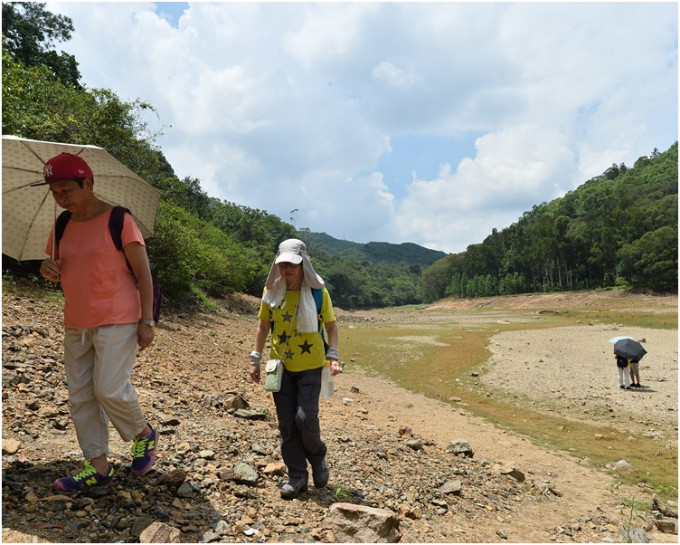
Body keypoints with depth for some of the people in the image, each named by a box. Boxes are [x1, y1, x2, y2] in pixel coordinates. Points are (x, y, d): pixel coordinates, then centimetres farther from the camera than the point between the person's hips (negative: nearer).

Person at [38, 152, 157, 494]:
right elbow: (55, 270, 19)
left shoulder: (118, 221, -10)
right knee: (80, 396, 7)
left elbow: (143, 272, -10)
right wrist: (47, 269, -6)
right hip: (76, 325, 7)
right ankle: (98, 466, 19)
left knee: (110, 389, -11)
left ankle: (144, 434, 17)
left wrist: (146, 321, -13)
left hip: (117, 322, -7)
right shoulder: (62, 227, 9)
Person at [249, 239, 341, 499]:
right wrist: (255, 359, 6)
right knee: (286, 422, 5)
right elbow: (264, 325, 8)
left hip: (310, 365, -3)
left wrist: (333, 355, -11)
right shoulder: (272, 291, -1)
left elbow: (331, 324, 0)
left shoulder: (318, 292, -7)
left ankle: (318, 458, 22)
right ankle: (297, 475, 22)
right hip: (281, 365, 3)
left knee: (305, 418, -9)